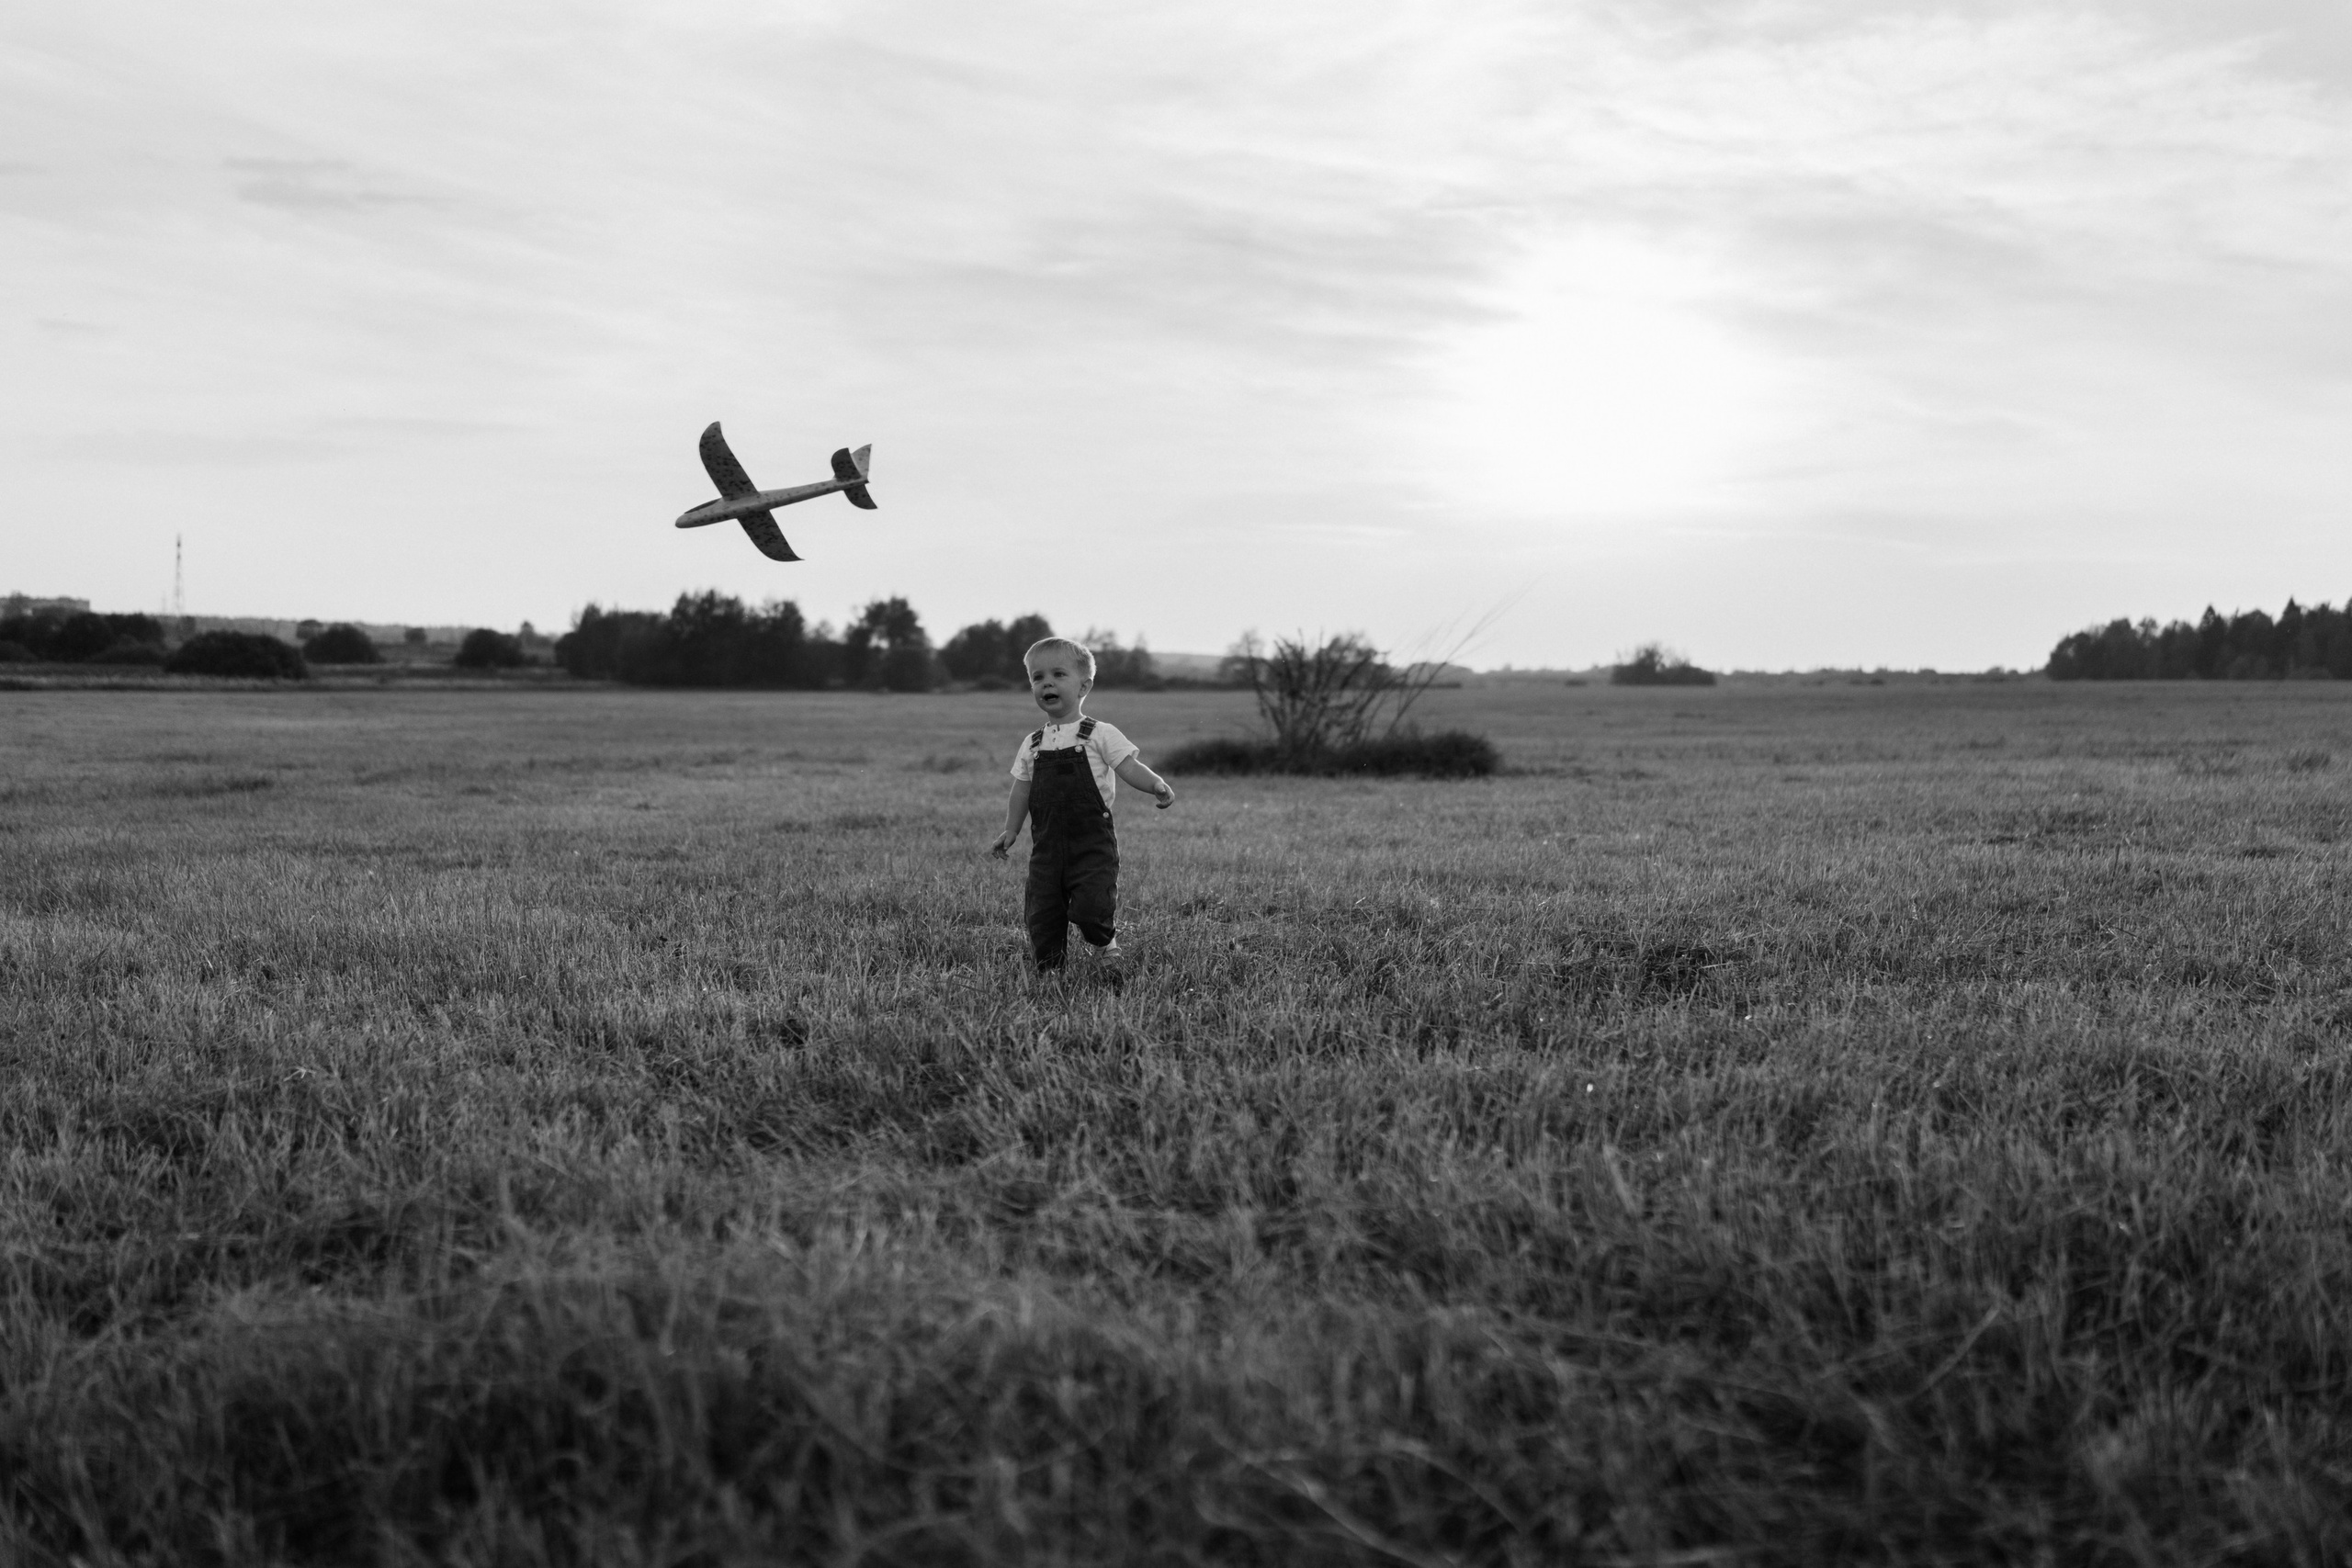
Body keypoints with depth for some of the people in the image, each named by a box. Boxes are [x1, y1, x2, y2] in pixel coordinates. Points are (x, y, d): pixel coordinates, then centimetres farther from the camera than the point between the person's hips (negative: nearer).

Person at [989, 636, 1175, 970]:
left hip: (1092, 840, -4)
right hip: (1046, 843, 4)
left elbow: (1129, 767, -10)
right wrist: (1010, 831, 15)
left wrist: (1157, 784, -27)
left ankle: (1103, 941, 19)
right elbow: (1021, 791, 20)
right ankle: (1049, 965, 19)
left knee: (1091, 907, -14)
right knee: (1042, 912, 0)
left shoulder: (1100, 735, -1)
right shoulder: (1031, 744, 13)